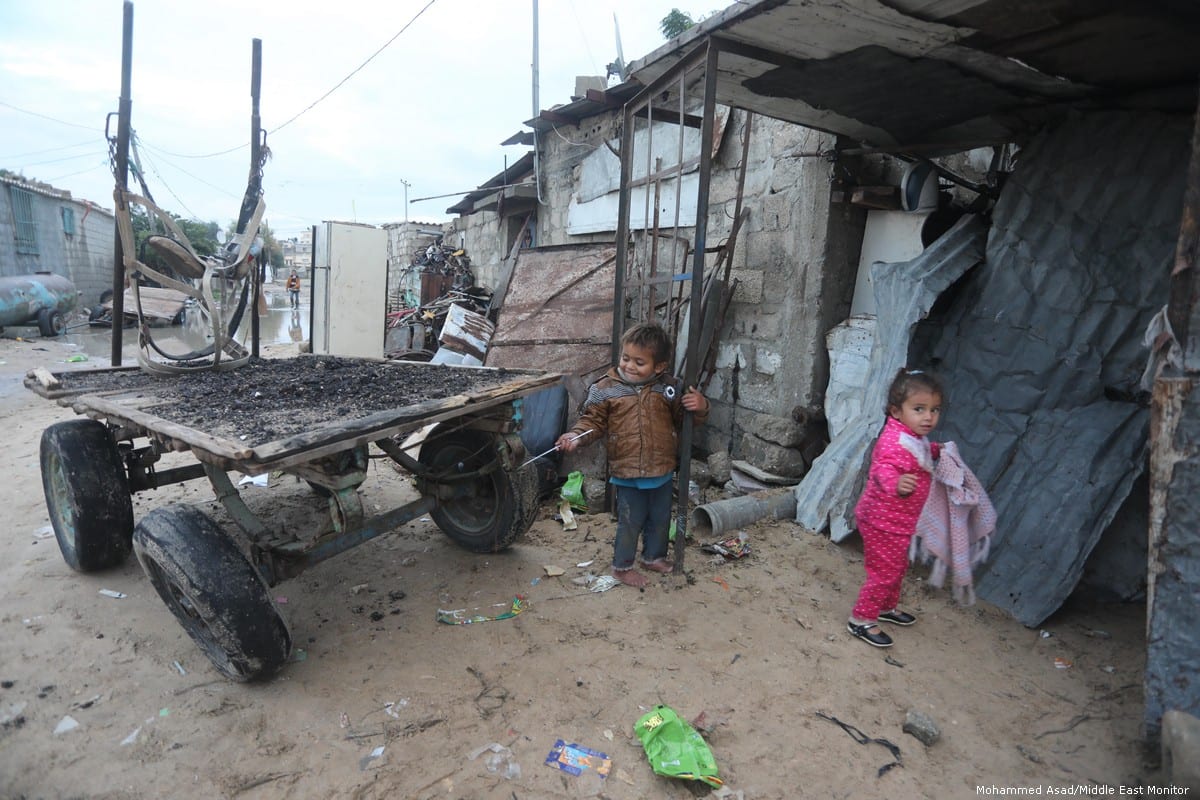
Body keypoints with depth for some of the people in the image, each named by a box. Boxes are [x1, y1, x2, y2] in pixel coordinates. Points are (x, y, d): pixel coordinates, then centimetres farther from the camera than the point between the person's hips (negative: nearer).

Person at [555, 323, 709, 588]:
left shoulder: (669, 388, -3)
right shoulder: (606, 389, -9)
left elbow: (684, 418, 7)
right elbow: (593, 421, -4)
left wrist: (700, 407, -13)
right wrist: (577, 436, -21)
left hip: (662, 471, 4)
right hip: (627, 472, -3)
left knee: (660, 519, 20)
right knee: (630, 522, 7)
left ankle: (654, 556, 44)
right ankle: (622, 566, 28)